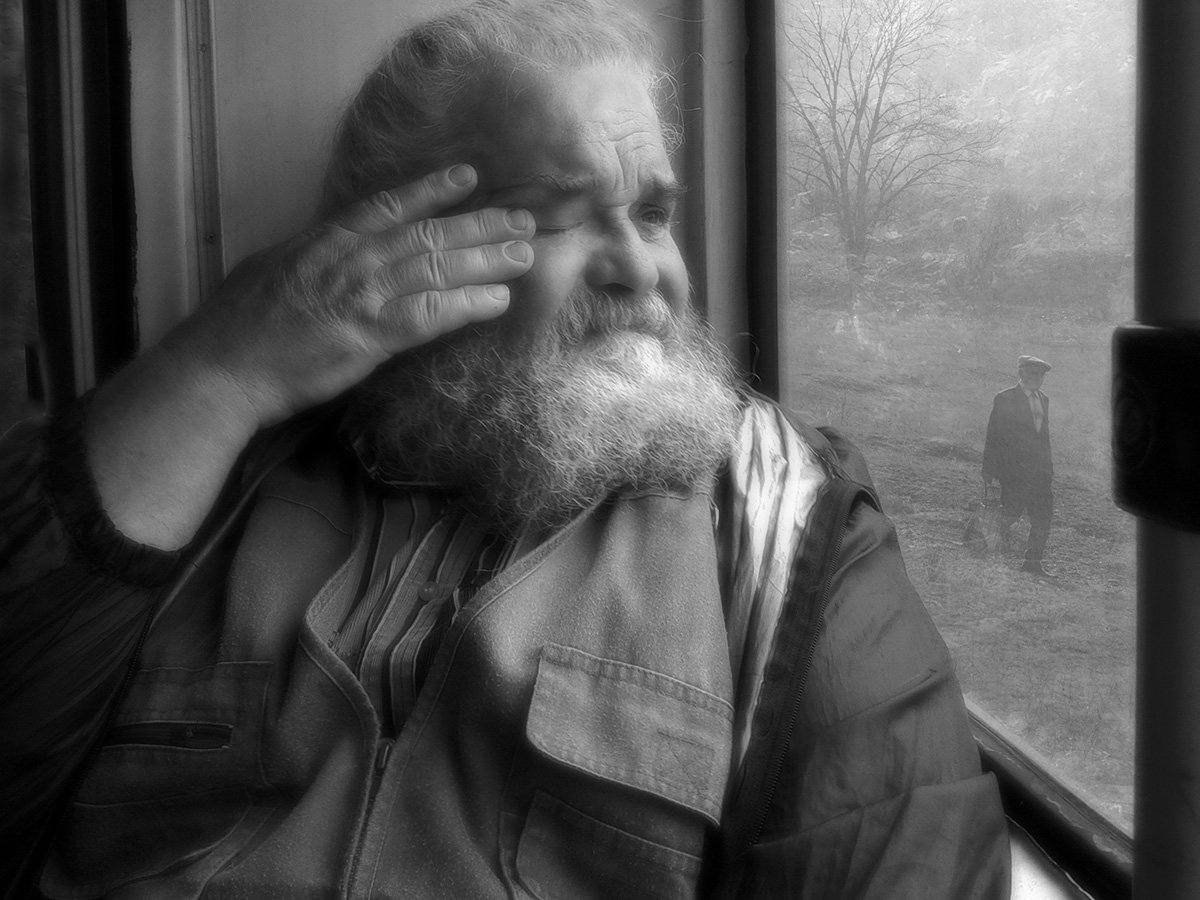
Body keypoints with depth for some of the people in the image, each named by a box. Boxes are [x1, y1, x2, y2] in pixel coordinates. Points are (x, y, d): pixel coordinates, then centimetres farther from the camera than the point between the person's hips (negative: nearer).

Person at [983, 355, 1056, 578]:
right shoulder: (1005, 399, -5)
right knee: (1013, 509, -7)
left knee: (1043, 515, 2)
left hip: (1039, 469, 6)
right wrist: (989, 470, -8)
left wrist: (1048, 466, 16)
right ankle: (1000, 530, 25)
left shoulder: (1043, 400, 16)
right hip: (1014, 467, -6)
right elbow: (993, 435, -5)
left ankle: (1033, 562, 8)